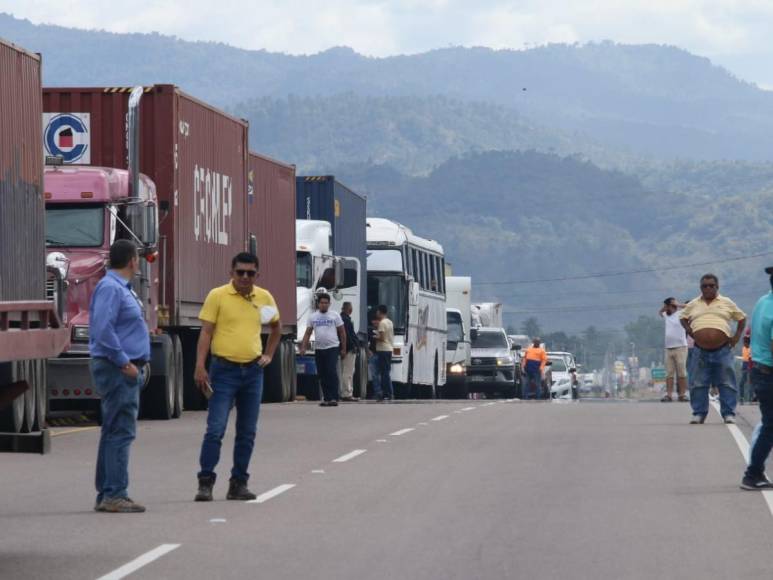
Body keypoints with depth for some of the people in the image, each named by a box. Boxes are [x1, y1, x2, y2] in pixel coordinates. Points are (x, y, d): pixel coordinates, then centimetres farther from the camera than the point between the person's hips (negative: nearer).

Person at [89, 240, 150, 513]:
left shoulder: (123, 289, 18)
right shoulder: (110, 288, -15)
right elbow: (102, 330, -24)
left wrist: (139, 362, 17)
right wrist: (124, 362, -21)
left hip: (127, 370, 11)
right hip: (117, 369, -11)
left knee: (114, 432, 12)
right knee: (121, 432, -11)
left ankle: (106, 494, 17)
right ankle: (115, 495, -12)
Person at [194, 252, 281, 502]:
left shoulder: (264, 297, 7)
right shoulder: (217, 296, -5)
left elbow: (276, 326, 25)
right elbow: (206, 332, -7)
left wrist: (269, 354, 15)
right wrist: (200, 366, -15)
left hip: (253, 371, 4)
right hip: (224, 369, -4)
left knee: (247, 432, 7)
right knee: (216, 429, -9)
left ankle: (239, 483, 14)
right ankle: (205, 483, -6)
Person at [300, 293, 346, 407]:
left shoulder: (334, 315, 2)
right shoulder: (313, 317, 10)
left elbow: (342, 332, 4)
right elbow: (308, 333, 11)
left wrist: (343, 349, 0)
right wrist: (303, 347, -1)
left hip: (332, 348, -4)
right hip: (319, 349, 4)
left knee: (332, 372, -15)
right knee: (322, 375, 5)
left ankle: (334, 398, -15)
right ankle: (326, 398, 12)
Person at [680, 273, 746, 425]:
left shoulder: (727, 303, 9)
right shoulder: (693, 305, 12)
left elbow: (742, 318, 16)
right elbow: (683, 318, 25)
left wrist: (737, 336, 4)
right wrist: (687, 328, 5)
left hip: (722, 350, -1)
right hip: (701, 350, 1)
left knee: (727, 384, -1)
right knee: (698, 384, 1)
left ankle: (728, 413, 3)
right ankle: (699, 413, 7)